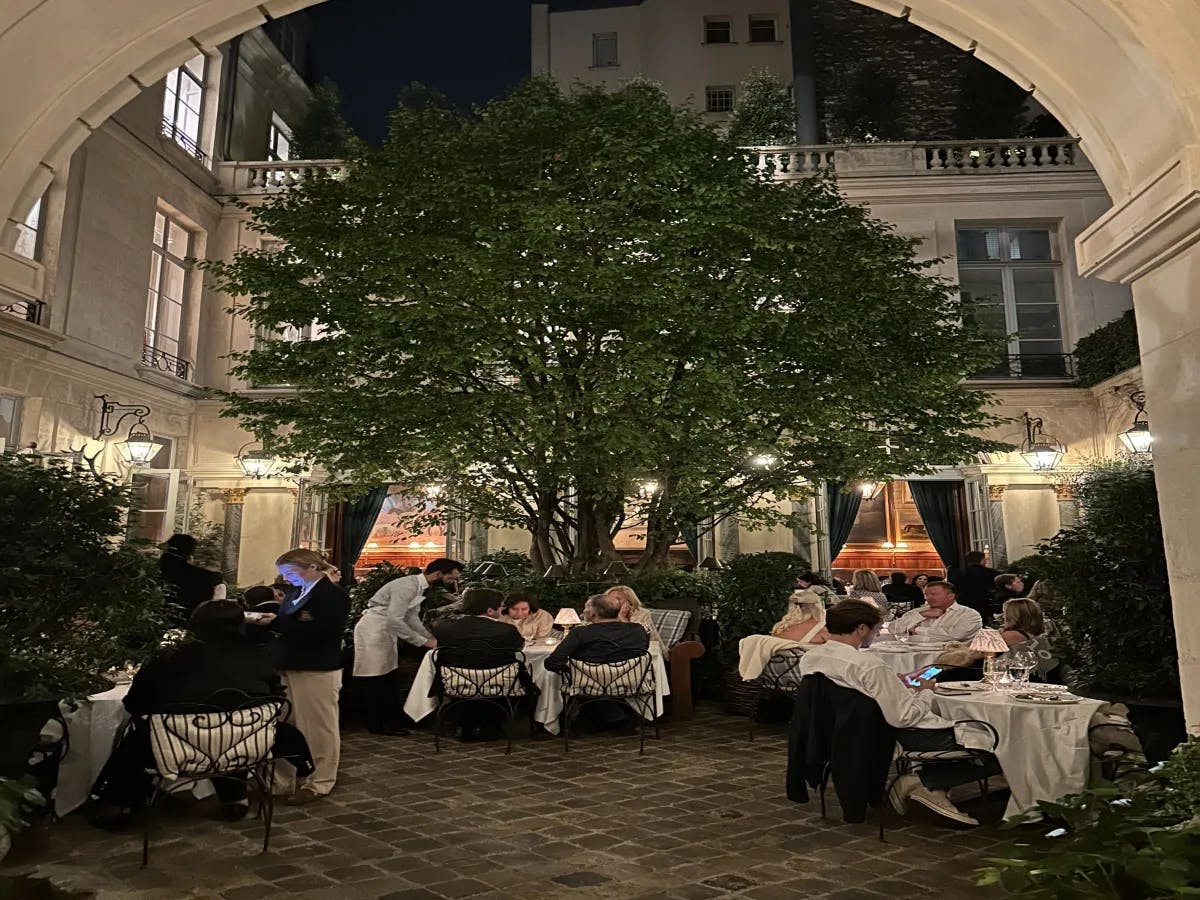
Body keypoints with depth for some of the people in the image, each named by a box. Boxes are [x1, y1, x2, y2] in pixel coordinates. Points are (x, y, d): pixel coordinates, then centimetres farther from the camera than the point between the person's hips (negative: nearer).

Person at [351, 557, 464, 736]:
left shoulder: (418, 586, 6)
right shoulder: (408, 586, -26)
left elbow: (412, 617, 12)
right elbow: (395, 620, -32)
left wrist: (431, 638, 1)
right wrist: (424, 641, -27)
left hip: (385, 630, 10)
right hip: (373, 630, -10)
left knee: (387, 678, 13)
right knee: (379, 679, -3)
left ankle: (386, 720, 22)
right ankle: (376, 724, 7)